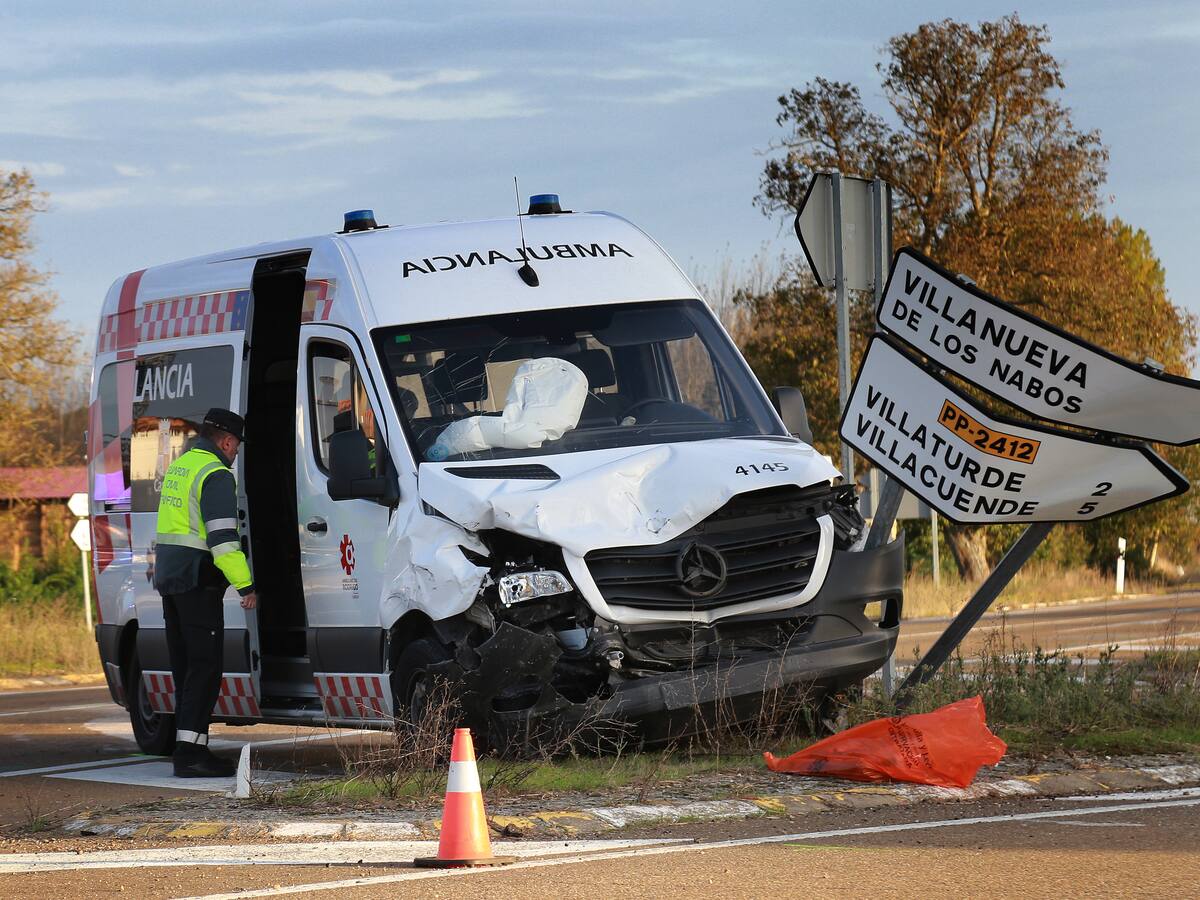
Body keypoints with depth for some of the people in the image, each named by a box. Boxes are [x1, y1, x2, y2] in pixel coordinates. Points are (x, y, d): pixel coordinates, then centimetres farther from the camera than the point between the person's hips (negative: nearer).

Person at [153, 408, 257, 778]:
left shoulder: (178, 467, 16)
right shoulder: (216, 475, -13)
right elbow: (222, 538, -20)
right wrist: (245, 585, -18)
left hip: (168, 577, 9)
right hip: (197, 581, -9)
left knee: (186, 665, 12)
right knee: (204, 665, -9)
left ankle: (191, 746, 13)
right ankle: (189, 750, -15)